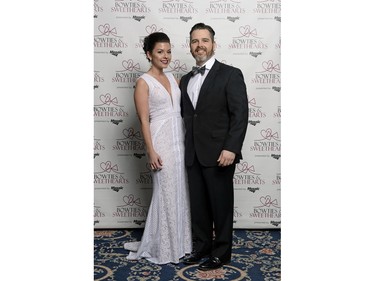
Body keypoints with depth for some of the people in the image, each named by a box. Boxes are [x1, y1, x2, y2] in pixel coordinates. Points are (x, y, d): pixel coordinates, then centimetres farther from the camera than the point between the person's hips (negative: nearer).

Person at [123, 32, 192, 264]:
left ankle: (180, 242, 28)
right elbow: (144, 120, -11)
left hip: (180, 140, 7)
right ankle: (163, 247, 18)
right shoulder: (144, 82, -7)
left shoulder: (172, 78, 12)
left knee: (181, 191, 12)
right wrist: (151, 152, -15)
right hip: (162, 142, -7)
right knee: (166, 193, 1)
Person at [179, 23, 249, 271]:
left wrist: (231, 148, -20)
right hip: (193, 155, 6)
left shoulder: (230, 74, -5)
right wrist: (186, 148, 7)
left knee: (221, 204, 6)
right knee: (198, 204, 14)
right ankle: (201, 247, 31)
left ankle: (222, 252, 23)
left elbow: (240, 114, -12)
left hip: (219, 154, -5)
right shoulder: (185, 80, 15)